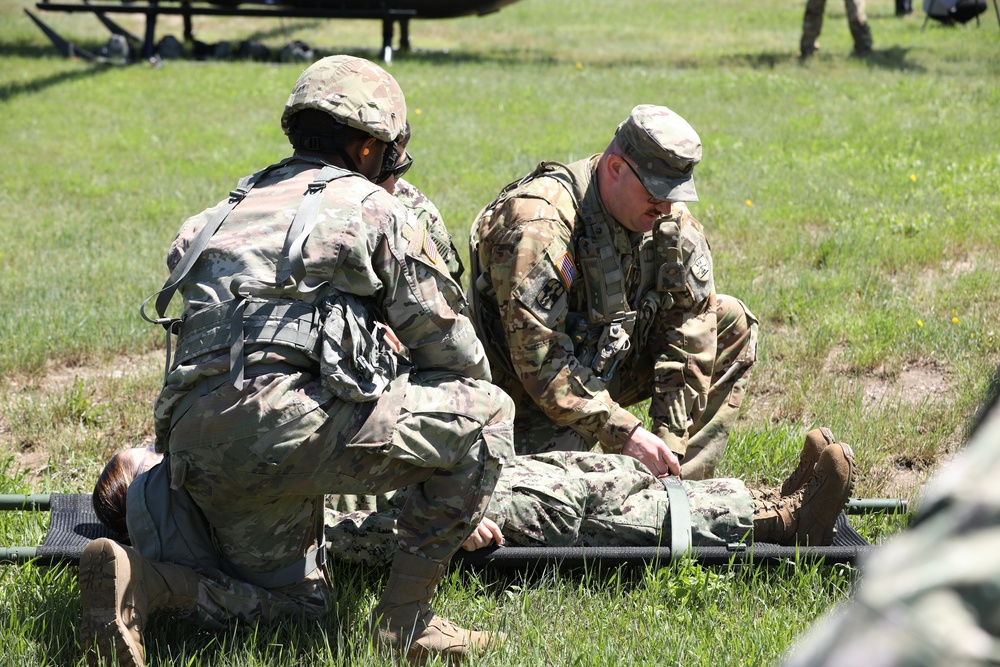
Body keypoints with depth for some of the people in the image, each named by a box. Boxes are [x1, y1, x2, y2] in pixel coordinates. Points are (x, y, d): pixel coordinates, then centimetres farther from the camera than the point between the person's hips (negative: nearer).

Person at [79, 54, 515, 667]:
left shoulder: (226, 215, 30)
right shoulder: (371, 207, 11)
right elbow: (450, 342, 14)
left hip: (195, 445, 8)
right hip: (290, 421, -7)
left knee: (297, 597, 25)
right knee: (487, 413, 6)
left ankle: (137, 582, 0)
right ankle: (406, 617, 5)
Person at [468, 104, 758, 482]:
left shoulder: (674, 223, -7)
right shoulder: (539, 222, -29)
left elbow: (690, 331, -7)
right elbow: (539, 359, -32)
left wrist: (670, 440, -16)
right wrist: (624, 434, -34)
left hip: (609, 365, 7)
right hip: (532, 393, -7)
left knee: (731, 324, -1)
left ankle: (681, 483, -1)